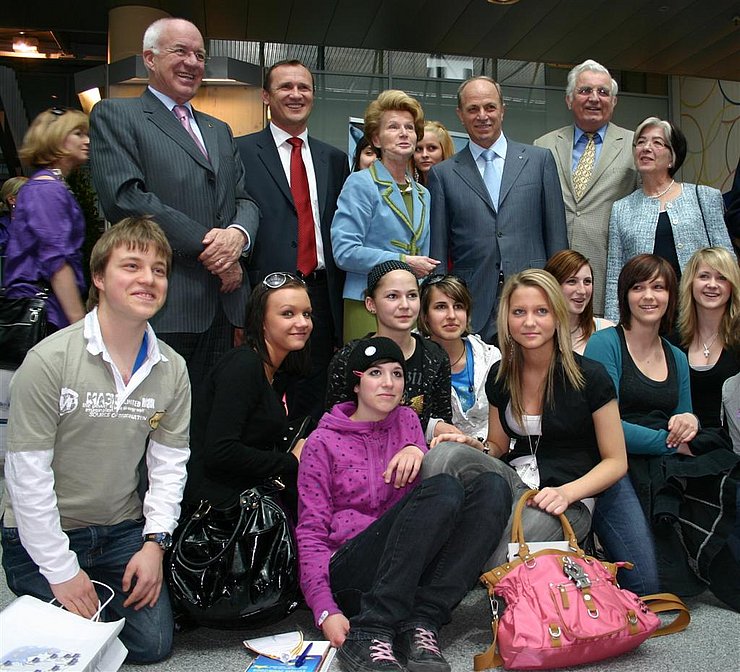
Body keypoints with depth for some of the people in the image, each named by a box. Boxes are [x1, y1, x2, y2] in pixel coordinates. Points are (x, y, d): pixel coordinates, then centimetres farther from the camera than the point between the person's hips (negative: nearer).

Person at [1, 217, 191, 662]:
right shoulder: (49, 361, -20)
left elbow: (169, 464, 1)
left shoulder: (172, 370, -4)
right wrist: (61, 570, -15)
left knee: (153, 643, 1)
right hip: (42, 537, -4)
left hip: (123, 532, 4)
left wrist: (155, 541, -9)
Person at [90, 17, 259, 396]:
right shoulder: (114, 115, 3)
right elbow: (125, 198, -11)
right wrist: (205, 246, -13)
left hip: (222, 304, 6)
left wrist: (238, 233, -8)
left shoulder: (219, 130, 24)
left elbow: (245, 198, 16)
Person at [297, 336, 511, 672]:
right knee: (443, 488, -29)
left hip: (416, 570, 5)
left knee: (492, 486, -19)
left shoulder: (407, 421, 17)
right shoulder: (322, 443, 5)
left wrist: (417, 452, -7)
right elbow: (311, 533, 1)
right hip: (348, 574, -5)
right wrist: (325, 611, -14)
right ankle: (369, 633, -31)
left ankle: (420, 624, -26)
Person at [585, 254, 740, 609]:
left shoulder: (677, 358, 18)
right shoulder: (604, 344, -3)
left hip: (673, 466, 6)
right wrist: (672, 442, -12)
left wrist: (690, 421, -3)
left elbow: (682, 426, 21)